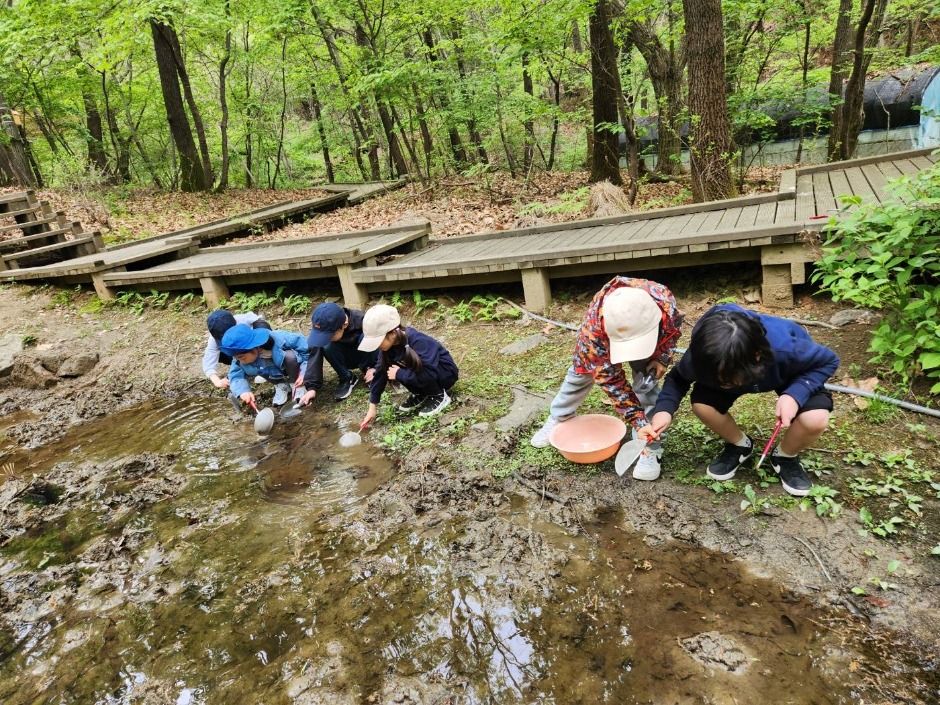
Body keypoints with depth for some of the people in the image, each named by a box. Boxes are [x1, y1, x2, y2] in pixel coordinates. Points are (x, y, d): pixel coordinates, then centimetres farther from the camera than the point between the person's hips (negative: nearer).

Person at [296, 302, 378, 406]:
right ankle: (347, 379, -8)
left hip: (367, 356, -2)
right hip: (348, 358, 3)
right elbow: (314, 356, -26)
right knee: (327, 347, -28)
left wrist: (376, 368, -31)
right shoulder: (323, 329, -25)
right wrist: (312, 387, -34)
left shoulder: (363, 322, -33)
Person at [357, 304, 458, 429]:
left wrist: (399, 374, -31)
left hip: (444, 373, -7)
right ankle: (421, 394, 5)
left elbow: (429, 375, -40)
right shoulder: (390, 344, -13)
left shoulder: (418, 342, -34)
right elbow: (381, 372, -7)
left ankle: (439, 396, -10)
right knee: (392, 368, -14)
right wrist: (372, 407, -6)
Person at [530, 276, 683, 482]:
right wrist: (639, 421, -37)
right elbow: (611, 381, -36)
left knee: (646, 382, -16)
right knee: (581, 373, 12)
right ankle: (557, 419, 36)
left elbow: (674, 328, -13)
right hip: (605, 337, 0)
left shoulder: (665, 302, -42)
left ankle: (649, 448, -5)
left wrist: (662, 358, -24)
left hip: (652, 336, 1)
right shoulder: (592, 330, -46)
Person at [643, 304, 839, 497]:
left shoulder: (786, 349, -43)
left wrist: (795, 394, -39)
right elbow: (678, 377, -15)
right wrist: (664, 410, -34)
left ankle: (785, 457, 6)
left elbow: (828, 361, -22)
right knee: (701, 403, -25)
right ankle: (739, 446, 8)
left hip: (791, 374, -2)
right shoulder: (706, 355, -36)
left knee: (816, 419, -30)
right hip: (743, 372, 2)